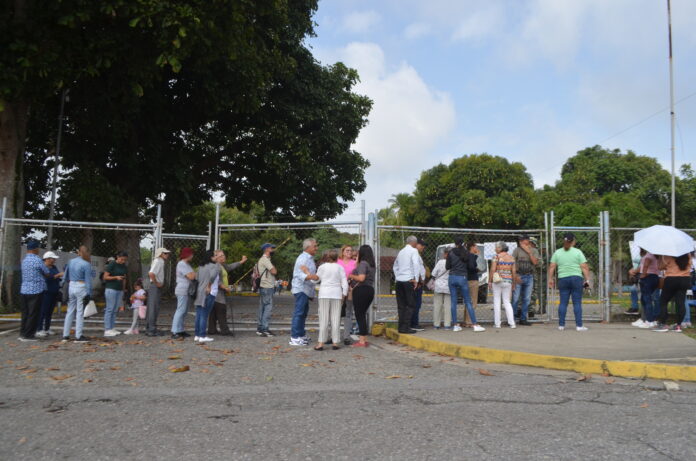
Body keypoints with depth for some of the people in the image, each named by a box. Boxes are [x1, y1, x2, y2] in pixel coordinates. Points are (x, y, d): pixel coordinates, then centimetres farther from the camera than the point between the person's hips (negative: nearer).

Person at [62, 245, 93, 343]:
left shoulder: (71, 261, 8)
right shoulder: (86, 264, -10)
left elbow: (66, 276, 12)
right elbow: (88, 280, -10)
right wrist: (89, 293, -6)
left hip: (71, 286, 6)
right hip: (81, 288, -6)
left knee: (70, 311, 12)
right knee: (80, 312, 0)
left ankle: (65, 335, 15)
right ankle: (78, 336, 3)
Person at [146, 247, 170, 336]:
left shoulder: (160, 262, 16)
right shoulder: (158, 262, -14)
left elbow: (150, 274, 26)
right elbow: (151, 274, -28)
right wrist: (156, 283, -18)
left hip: (156, 287, 10)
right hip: (156, 288, -10)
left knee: (152, 309, 13)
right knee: (154, 308, -7)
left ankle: (150, 328, 20)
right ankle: (152, 330, -4)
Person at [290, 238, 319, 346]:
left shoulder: (310, 258, 17)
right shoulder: (303, 258, -15)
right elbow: (300, 275, -25)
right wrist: (310, 276, -45)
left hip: (306, 290, 10)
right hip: (301, 289, -10)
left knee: (304, 312, 16)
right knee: (299, 312, -11)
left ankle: (301, 334, 26)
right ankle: (294, 338, -11)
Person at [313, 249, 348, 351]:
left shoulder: (322, 267, 1)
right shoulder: (340, 268, 4)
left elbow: (316, 280, 7)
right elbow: (344, 283, 2)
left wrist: (307, 273, 18)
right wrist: (343, 296, 10)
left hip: (324, 294, -1)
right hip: (336, 294, 1)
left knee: (324, 319, -1)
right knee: (336, 319, 5)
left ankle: (321, 343, -3)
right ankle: (335, 342, 5)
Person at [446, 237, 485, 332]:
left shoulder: (451, 252, 0)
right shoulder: (466, 253, 0)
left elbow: (447, 267, 1)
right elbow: (469, 266, 4)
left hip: (452, 278, 1)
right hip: (462, 278, 0)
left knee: (453, 302, 5)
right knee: (468, 302, 2)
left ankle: (455, 325, 4)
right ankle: (475, 325, -1)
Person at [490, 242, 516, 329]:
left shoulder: (497, 256, -7)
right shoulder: (511, 258, 7)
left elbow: (493, 270, -12)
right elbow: (514, 272, 5)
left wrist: (490, 281, -4)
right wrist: (513, 284, 12)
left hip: (497, 280, -4)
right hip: (508, 281, 4)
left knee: (497, 301, 4)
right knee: (507, 302, 11)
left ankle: (497, 323, 3)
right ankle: (512, 323, 3)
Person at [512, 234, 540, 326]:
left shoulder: (534, 251, 8)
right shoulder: (517, 250, 1)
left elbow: (535, 262, -6)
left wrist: (529, 252, -10)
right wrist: (515, 276, -10)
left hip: (529, 277, 3)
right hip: (519, 276, -3)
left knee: (527, 299, 6)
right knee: (515, 298, -6)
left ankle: (523, 319, 14)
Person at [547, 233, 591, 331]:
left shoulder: (557, 252, 7)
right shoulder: (577, 252, 0)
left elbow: (552, 267, 4)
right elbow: (584, 267, -4)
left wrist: (550, 279, 11)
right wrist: (587, 279, 1)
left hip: (563, 279, 3)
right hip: (576, 278, -3)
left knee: (563, 302, 7)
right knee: (577, 303, 1)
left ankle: (561, 325, 8)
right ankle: (579, 325, 2)